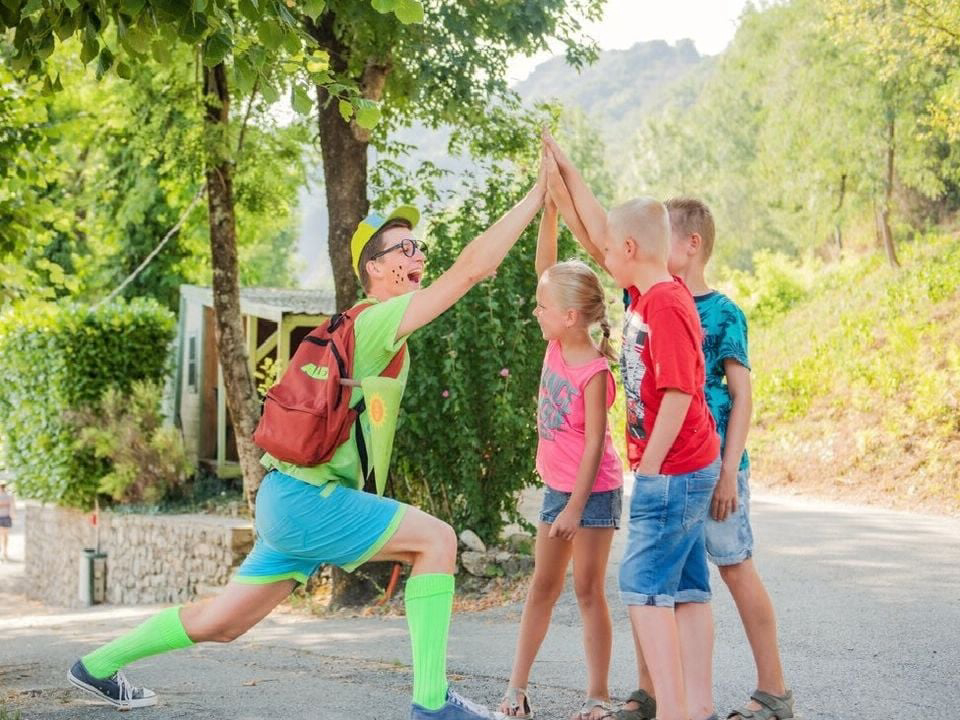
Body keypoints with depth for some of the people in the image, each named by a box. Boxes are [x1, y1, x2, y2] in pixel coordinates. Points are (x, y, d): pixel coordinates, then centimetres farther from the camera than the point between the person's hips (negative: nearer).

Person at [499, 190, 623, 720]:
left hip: (593, 491, -8)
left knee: (588, 591, -1)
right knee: (543, 586, 12)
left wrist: (576, 506, -19)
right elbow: (546, 267, -1)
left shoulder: (594, 372, -20)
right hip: (557, 487, 8)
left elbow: (595, 442, -19)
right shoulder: (557, 345, 0)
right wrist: (549, 209, -10)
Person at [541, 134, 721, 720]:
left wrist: (650, 466, -18)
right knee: (686, 588, 9)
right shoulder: (646, 291, 8)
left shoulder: (666, 304, -18)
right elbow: (598, 232, 17)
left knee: (644, 586, -7)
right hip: (687, 468, 9)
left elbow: (679, 393, -22)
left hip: (673, 470, -9)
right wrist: (565, 170, 16)